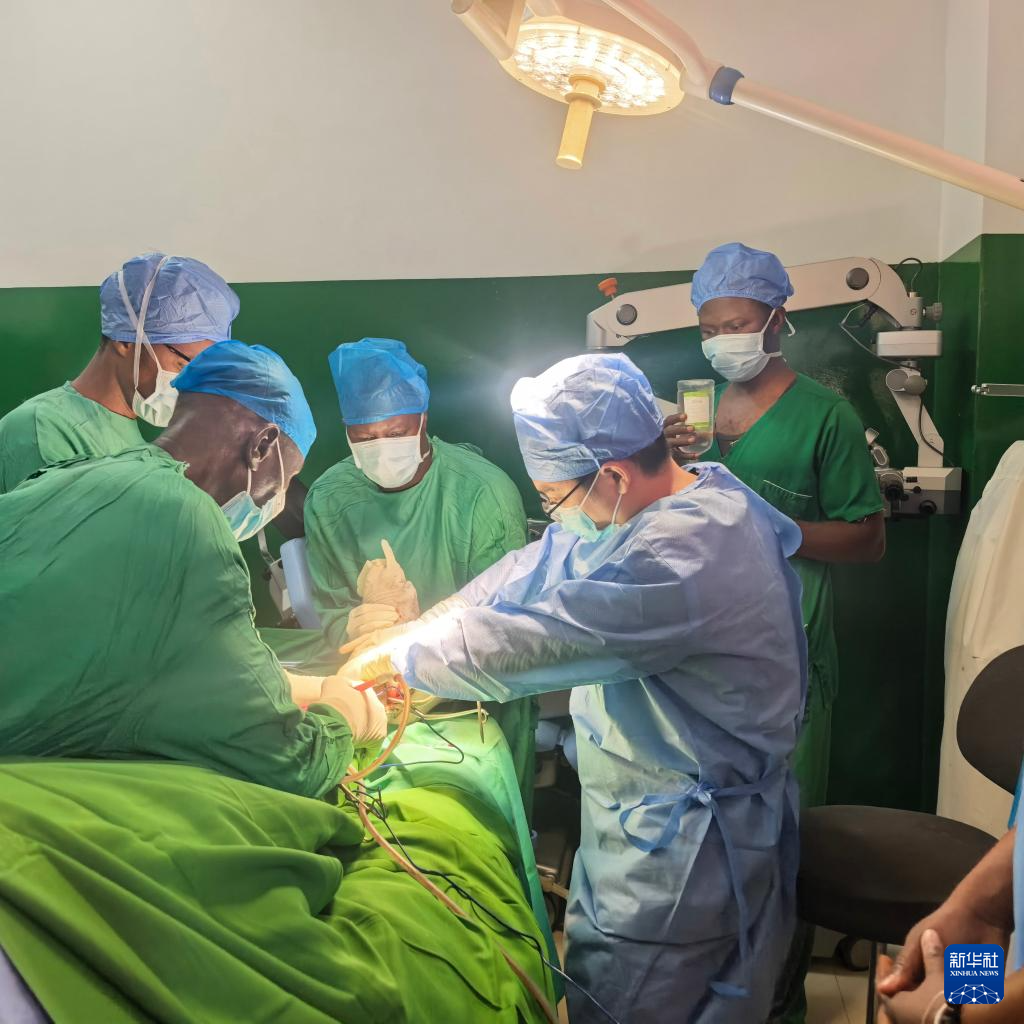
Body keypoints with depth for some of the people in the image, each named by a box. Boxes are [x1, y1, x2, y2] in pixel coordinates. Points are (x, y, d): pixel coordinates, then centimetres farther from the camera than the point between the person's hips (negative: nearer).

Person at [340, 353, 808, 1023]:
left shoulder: (686, 555, -31)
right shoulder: (682, 500, 1)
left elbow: (528, 641, -29)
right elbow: (540, 568, 7)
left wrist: (388, 657, -13)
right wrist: (417, 629, 1)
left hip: (684, 852, -9)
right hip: (658, 816, 10)